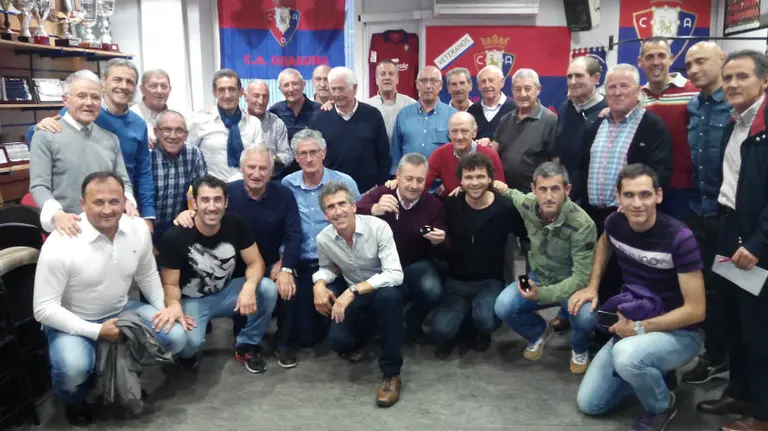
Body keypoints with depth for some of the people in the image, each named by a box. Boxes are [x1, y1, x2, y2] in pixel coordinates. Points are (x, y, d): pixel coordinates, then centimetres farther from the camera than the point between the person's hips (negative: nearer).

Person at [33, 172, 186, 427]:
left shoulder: (138, 229, -10)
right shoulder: (60, 244, -26)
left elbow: (147, 275, 8)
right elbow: (44, 309, -22)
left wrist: (166, 307, -4)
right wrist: (96, 331, -26)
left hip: (122, 311, 5)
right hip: (72, 322, -5)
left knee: (176, 337, -12)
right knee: (73, 369, -33)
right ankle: (74, 402, 7)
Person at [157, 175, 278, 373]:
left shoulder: (236, 225, -16)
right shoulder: (175, 237, -24)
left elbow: (255, 262, -11)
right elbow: (170, 284, -16)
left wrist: (249, 286, -34)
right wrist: (174, 304, -41)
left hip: (225, 293, 4)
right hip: (191, 300, -3)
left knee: (268, 289, -22)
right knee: (189, 340, -34)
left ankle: (247, 345, 2)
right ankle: (188, 352, 9)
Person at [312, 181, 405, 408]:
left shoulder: (378, 227, -24)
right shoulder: (323, 239, -11)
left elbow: (395, 274, -31)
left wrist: (352, 291, -37)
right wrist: (319, 284, -13)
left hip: (385, 289, -3)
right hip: (353, 295, 3)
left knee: (388, 295, -39)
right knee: (338, 341, -21)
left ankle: (391, 373, -22)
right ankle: (357, 340, 21)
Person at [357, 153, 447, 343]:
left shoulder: (434, 204, -6)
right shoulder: (381, 192, -8)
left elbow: (443, 254, -6)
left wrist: (438, 242, -31)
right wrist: (374, 209, -46)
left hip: (416, 264, 1)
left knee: (432, 290, -29)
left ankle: (413, 321, 9)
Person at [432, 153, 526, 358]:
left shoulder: (505, 208, -8)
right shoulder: (451, 205, -3)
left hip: (490, 281, -1)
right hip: (455, 281, 1)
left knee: (486, 321, -30)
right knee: (441, 330, -22)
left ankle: (478, 330, 9)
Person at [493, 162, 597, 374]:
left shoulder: (582, 225, -29)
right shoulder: (526, 204, -15)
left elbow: (582, 276, -28)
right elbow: (515, 194, 14)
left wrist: (544, 294, -38)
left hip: (571, 284, -4)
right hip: (538, 278, 4)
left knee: (586, 317, -35)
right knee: (503, 307, -22)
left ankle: (579, 348, 5)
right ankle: (539, 332, 14)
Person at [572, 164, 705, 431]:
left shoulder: (679, 238, -25)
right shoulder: (615, 223, -8)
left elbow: (695, 310, -21)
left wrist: (640, 328, -20)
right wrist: (592, 286, 7)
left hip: (677, 334, -5)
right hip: (631, 328, 6)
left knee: (627, 355, -39)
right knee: (588, 404, 3)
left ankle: (661, 406, -6)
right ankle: (650, 373, 23)